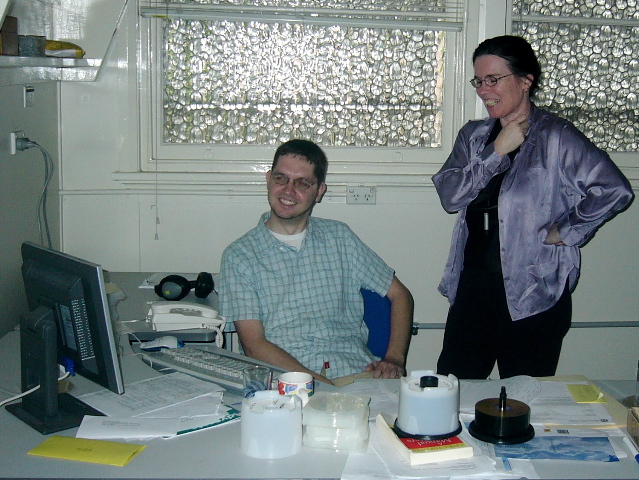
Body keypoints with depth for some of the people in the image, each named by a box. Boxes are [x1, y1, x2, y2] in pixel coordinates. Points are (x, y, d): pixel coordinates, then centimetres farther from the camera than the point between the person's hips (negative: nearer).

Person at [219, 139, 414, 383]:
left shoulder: (339, 237, 17)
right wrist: (318, 383, -17)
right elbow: (254, 344, -2)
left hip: (358, 374, 3)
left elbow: (400, 295, 20)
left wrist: (394, 360, 2)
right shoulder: (240, 255, 7)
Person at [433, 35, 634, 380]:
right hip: (473, 287, 5)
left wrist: (566, 232, -11)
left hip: (534, 294, -5)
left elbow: (614, 190, -16)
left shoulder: (556, 137, -6)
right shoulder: (473, 136, 11)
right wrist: (497, 151, -9)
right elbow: (450, 196, -3)